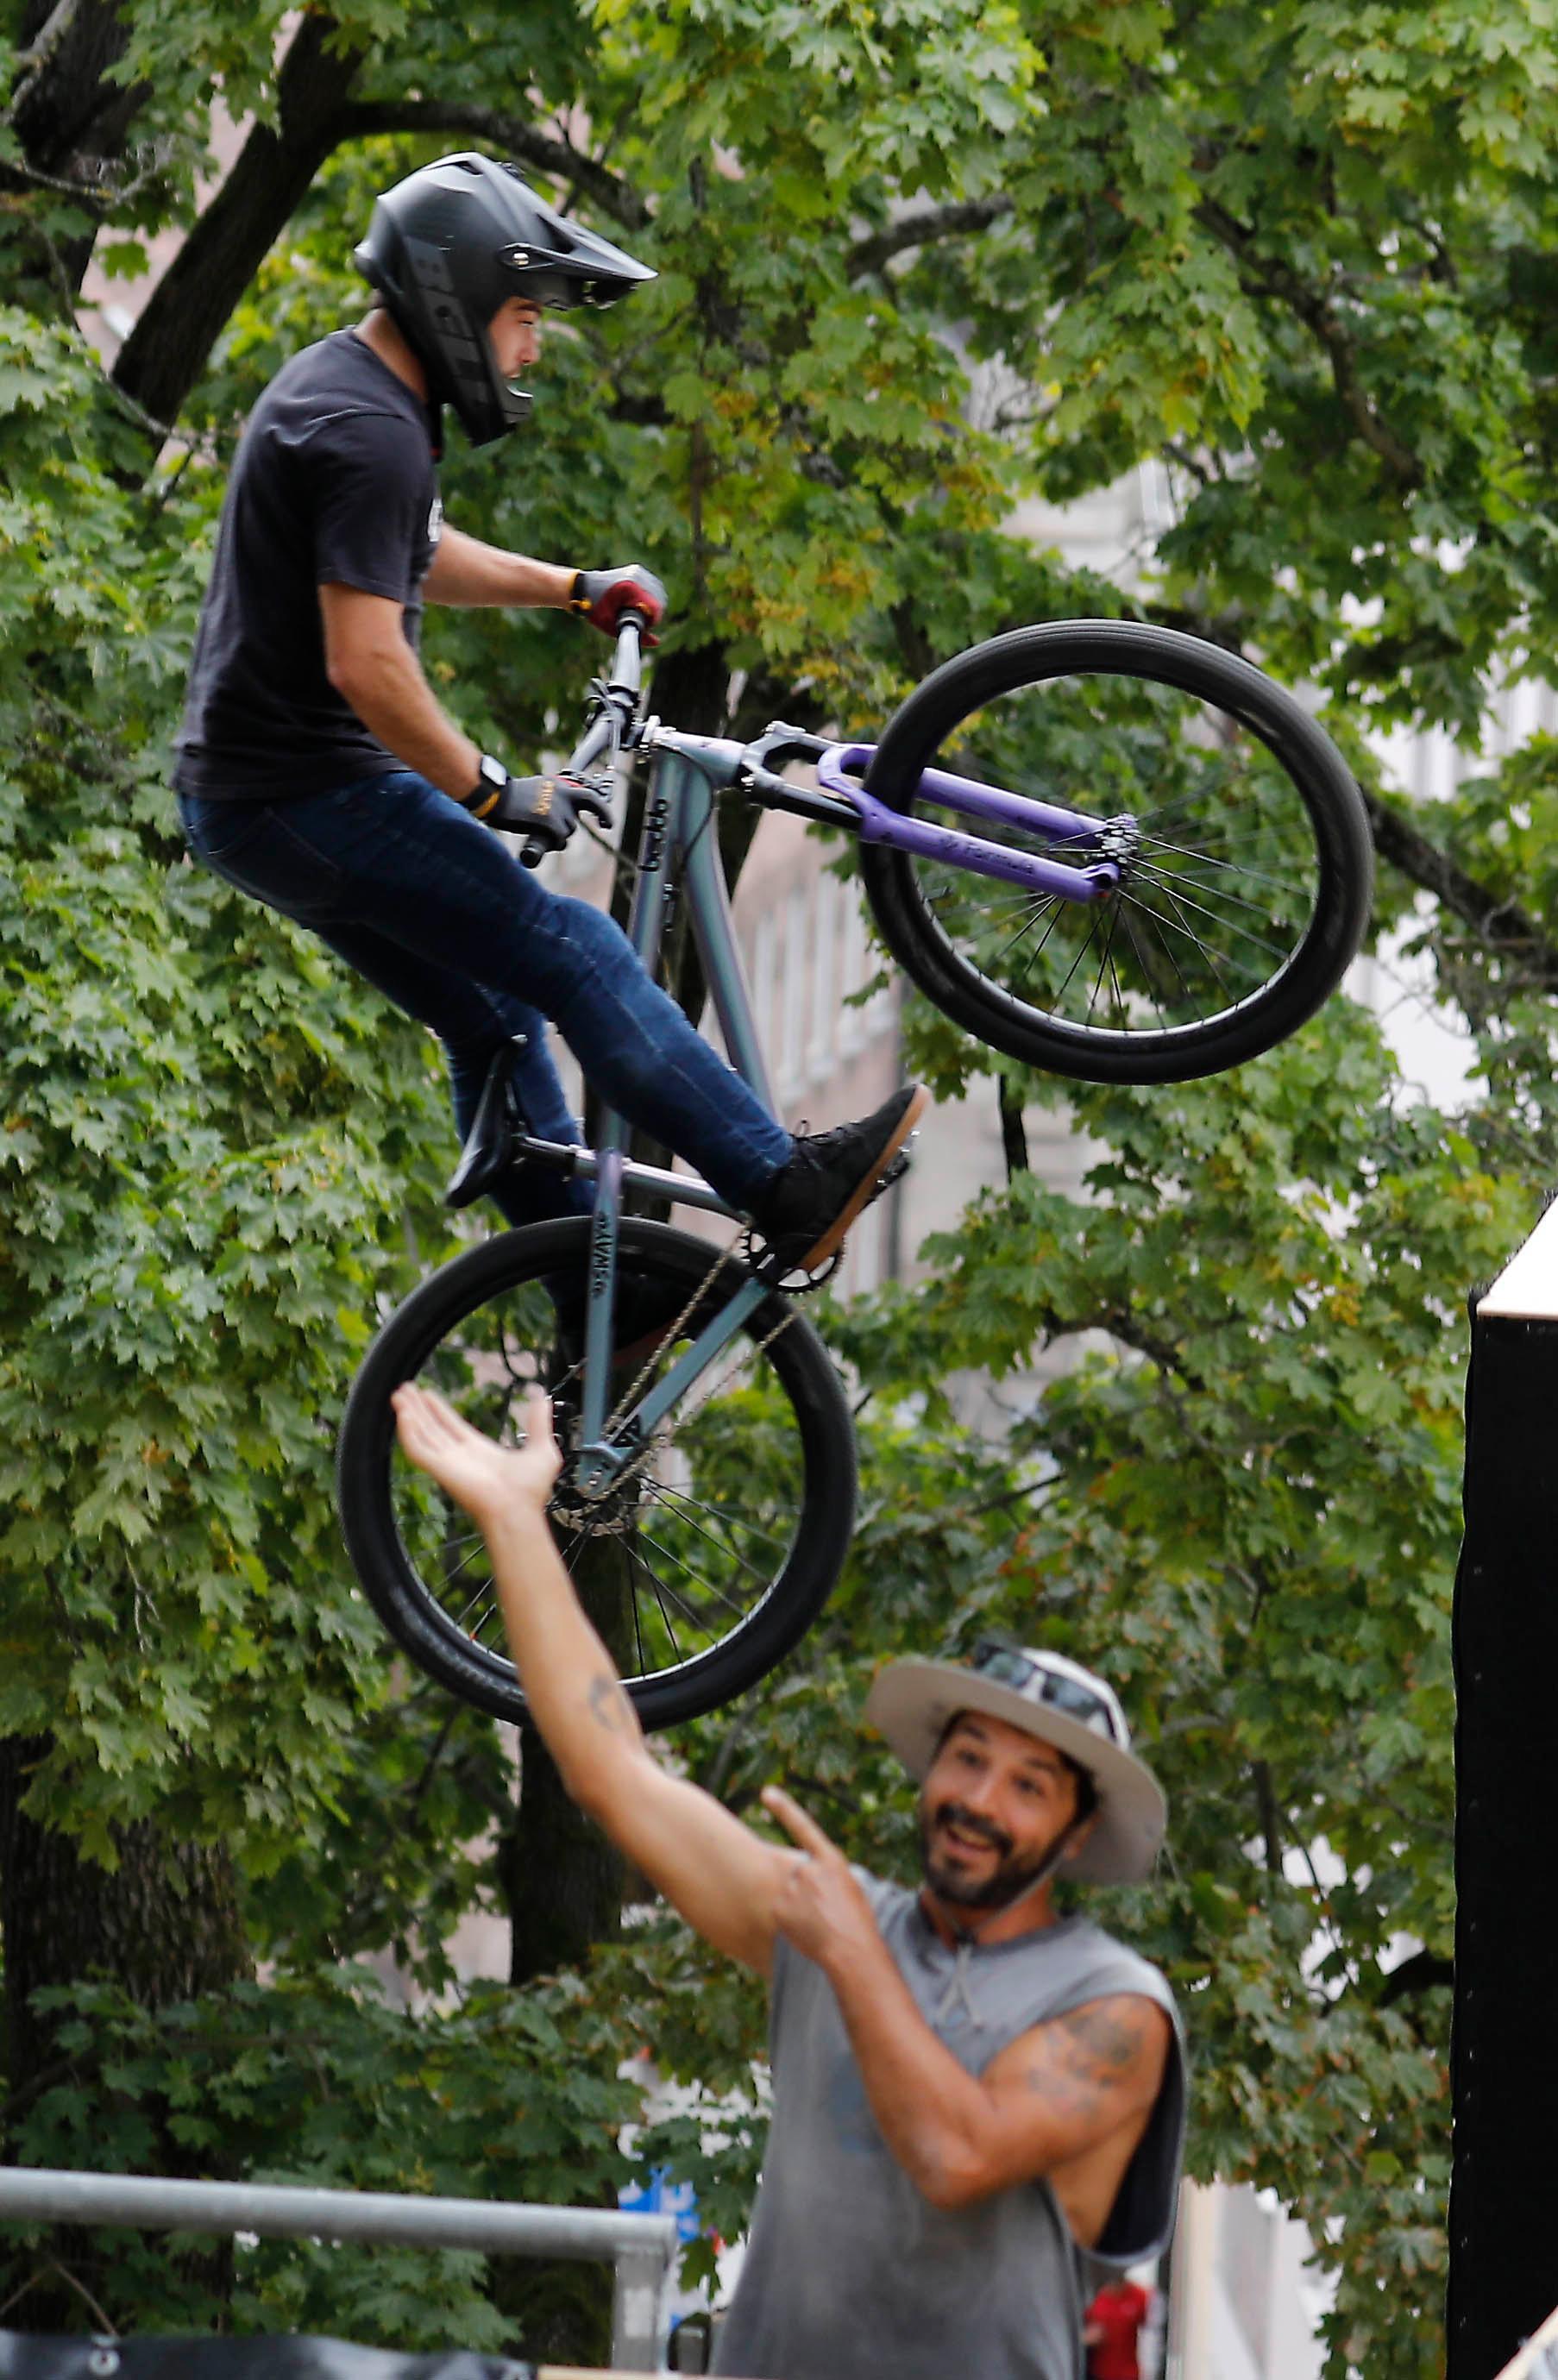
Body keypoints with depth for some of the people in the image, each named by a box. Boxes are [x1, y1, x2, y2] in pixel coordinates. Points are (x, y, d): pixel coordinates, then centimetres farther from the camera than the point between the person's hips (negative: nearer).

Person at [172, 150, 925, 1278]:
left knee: (497, 1018, 15)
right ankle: (791, 1192, -10)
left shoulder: (336, 383, 13)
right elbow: (366, 665, -28)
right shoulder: (372, 435, -21)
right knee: (570, 952, -11)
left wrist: (575, 587, 29)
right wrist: (494, 793, -19)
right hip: (309, 793, -11)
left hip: (246, 792, 11)